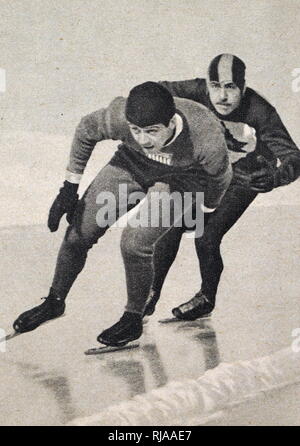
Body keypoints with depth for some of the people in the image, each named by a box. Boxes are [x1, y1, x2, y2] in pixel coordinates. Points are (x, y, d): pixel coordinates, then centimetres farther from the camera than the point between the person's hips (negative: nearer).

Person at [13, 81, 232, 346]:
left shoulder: (207, 138, -38)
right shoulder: (119, 117, -33)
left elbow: (221, 177, -15)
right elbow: (86, 130, -9)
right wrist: (70, 188, -5)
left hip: (181, 180, -3)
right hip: (132, 165, 3)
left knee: (134, 243, -23)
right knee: (79, 232, -1)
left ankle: (134, 320, 5)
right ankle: (55, 302, 25)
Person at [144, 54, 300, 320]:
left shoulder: (260, 113, -35)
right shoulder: (200, 92, -27)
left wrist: (273, 178, -61)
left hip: (247, 177, -3)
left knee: (206, 237, -13)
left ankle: (206, 299, 17)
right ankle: (152, 293, 16)